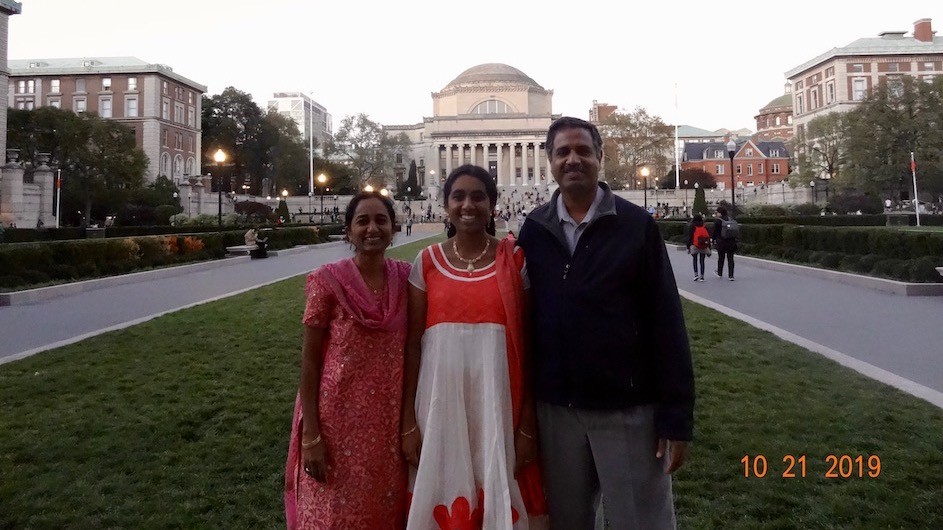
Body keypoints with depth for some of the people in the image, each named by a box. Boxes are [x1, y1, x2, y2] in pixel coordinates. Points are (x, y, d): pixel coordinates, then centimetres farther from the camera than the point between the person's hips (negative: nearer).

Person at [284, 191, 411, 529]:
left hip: (390, 419, 3)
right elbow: (310, 360, -8)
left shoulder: (405, 278, -1)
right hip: (338, 418, -3)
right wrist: (311, 435, -10)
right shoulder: (328, 281, -11)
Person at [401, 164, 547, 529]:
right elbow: (413, 345, 4)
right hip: (441, 401, 1)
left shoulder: (515, 261, 0)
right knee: (443, 499, 9)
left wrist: (527, 424, -3)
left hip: (499, 402, -1)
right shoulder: (427, 263, 3)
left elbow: (528, 345, 0)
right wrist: (408, 421, 1)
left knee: (501, 500, 6)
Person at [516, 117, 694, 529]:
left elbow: (667, 324, -6)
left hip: (628, 407, -2)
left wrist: (675, 416, -9)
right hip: (555, 409, 3)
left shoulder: (636, 225, -5)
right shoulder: (533, 230, 3)